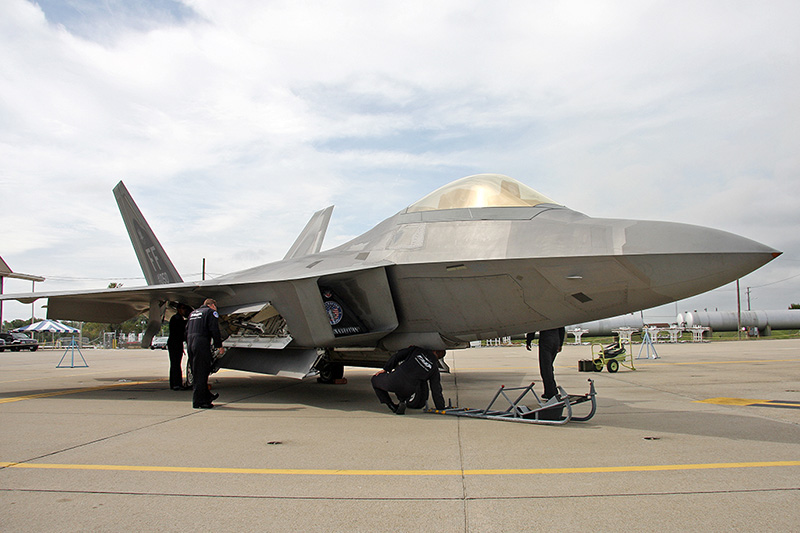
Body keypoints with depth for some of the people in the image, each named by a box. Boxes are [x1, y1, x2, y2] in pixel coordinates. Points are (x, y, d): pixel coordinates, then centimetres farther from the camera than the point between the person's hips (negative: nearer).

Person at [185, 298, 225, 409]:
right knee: (202, 373, -5)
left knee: (197, 373, 15)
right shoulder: (211, 312, 1)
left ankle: (206, 396, 26)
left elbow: (187, 330, 22)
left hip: (190, 344, 8)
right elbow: (214, 330, -9)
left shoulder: (193, 313, 23)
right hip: (202, 344, -8)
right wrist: (219, 346, -6)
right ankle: (198, 401, -4)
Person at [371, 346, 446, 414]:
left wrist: (385, 369, 17)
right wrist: (441, 408, 26)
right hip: (407, 391, 3)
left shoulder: (417, 350, 13)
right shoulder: (435, 368, 14)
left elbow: (397, 356, 8)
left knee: (375, 379, 27)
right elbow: (436, 390, 16)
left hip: (394, 381, -3)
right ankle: (403, 401, 7)